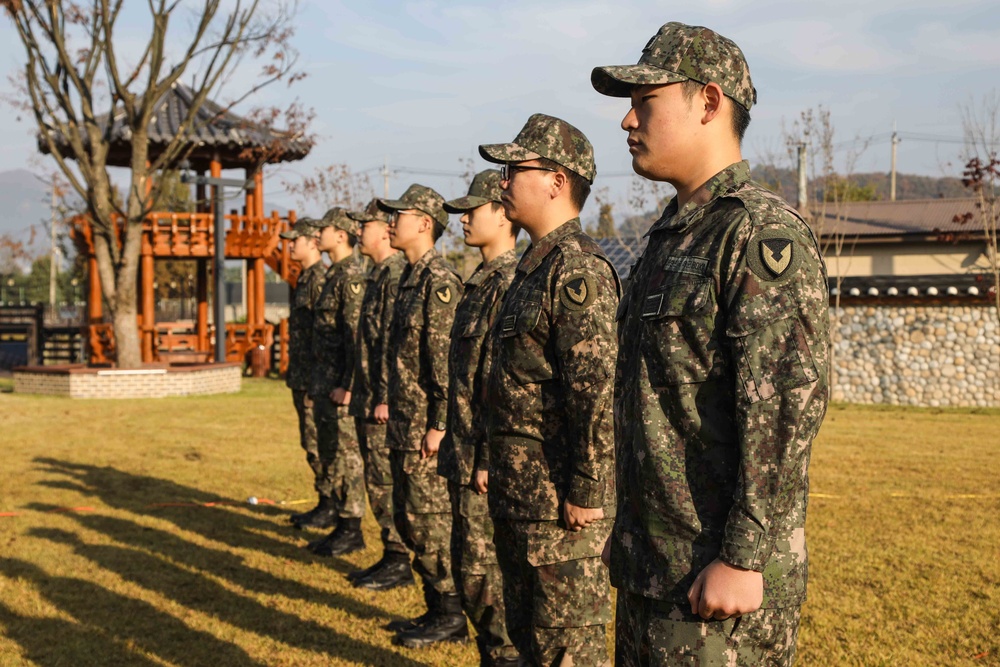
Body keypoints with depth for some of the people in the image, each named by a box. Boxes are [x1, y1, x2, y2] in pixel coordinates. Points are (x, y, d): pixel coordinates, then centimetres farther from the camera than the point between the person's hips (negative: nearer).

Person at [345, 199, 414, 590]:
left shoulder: (396, 274, -15)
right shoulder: (378, 274, 16)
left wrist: (385, 397, -22)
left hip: (384, 401, -10)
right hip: (369, 400, 10)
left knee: (385, 482, -4)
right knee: (378, 481, 13)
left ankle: (400, 562, 3)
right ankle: (391, 557, 21)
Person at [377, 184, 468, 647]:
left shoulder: (440, 281, -15)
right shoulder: (410, 277, 14)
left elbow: (447, 358, -20)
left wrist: (439, 425, -21)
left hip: (426, 426, -10)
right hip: (403, 424, 10)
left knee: (430, 520, -2)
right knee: (408, 518, 14)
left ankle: (451, 616, 9)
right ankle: (436, 608, 24)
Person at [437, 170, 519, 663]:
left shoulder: (511, 284, -16)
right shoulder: (480, 280, 14)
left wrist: (492, 458, -22)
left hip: (486, 459, -10)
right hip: (464, 455, 10)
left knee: (486, 573, -1)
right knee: (467, 567, 16)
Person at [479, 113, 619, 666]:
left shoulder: (578, 269, -18)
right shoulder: (535, 264, 15)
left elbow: (597, 389, -23)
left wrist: (586, 492, -23)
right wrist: (496, 460, 21)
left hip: (559, 498, -10)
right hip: (518, 493, 10)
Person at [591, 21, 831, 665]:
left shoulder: (765, 234, -15)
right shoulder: (672, 234, 14)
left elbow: (788, 407, -22)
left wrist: (743, 559, -23)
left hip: (719, 573, -9)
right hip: (649, 564, 9)